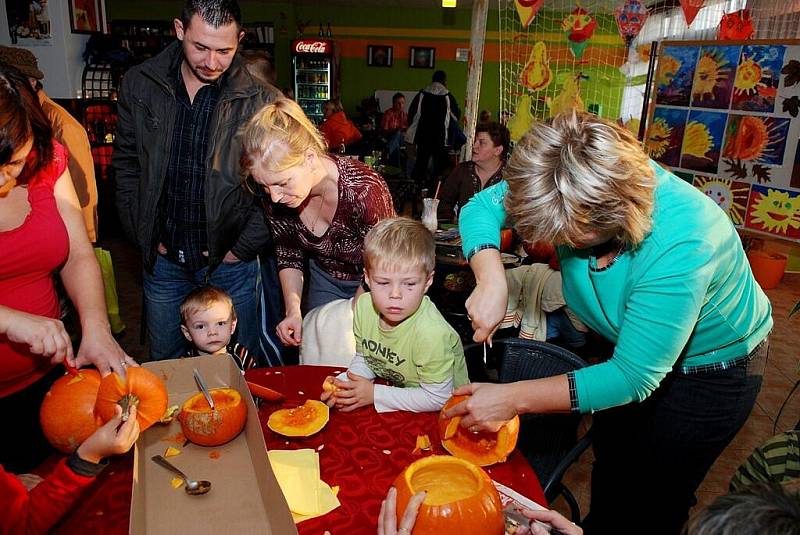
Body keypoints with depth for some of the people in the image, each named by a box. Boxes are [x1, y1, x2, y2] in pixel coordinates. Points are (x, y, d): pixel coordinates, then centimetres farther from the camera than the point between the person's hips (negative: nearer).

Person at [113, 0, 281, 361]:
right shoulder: (139, 85, -2)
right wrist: (144, 236, 1)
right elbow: (126, 165, 7)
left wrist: (243, 248, -10)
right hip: (162, 260, 3)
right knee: (163, 365, 21)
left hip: (231, 263, -2)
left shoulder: (260, 100, -11)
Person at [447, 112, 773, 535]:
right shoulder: (574, 194, -27)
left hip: (714, 368, -5)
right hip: (630, 344, 6)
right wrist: (491, 281, -37)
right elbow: (481, 207, -18)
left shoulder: (681, 245, -41)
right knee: (608, 467, 24)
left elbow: (634, 377, -37)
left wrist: (514, 398, -37)